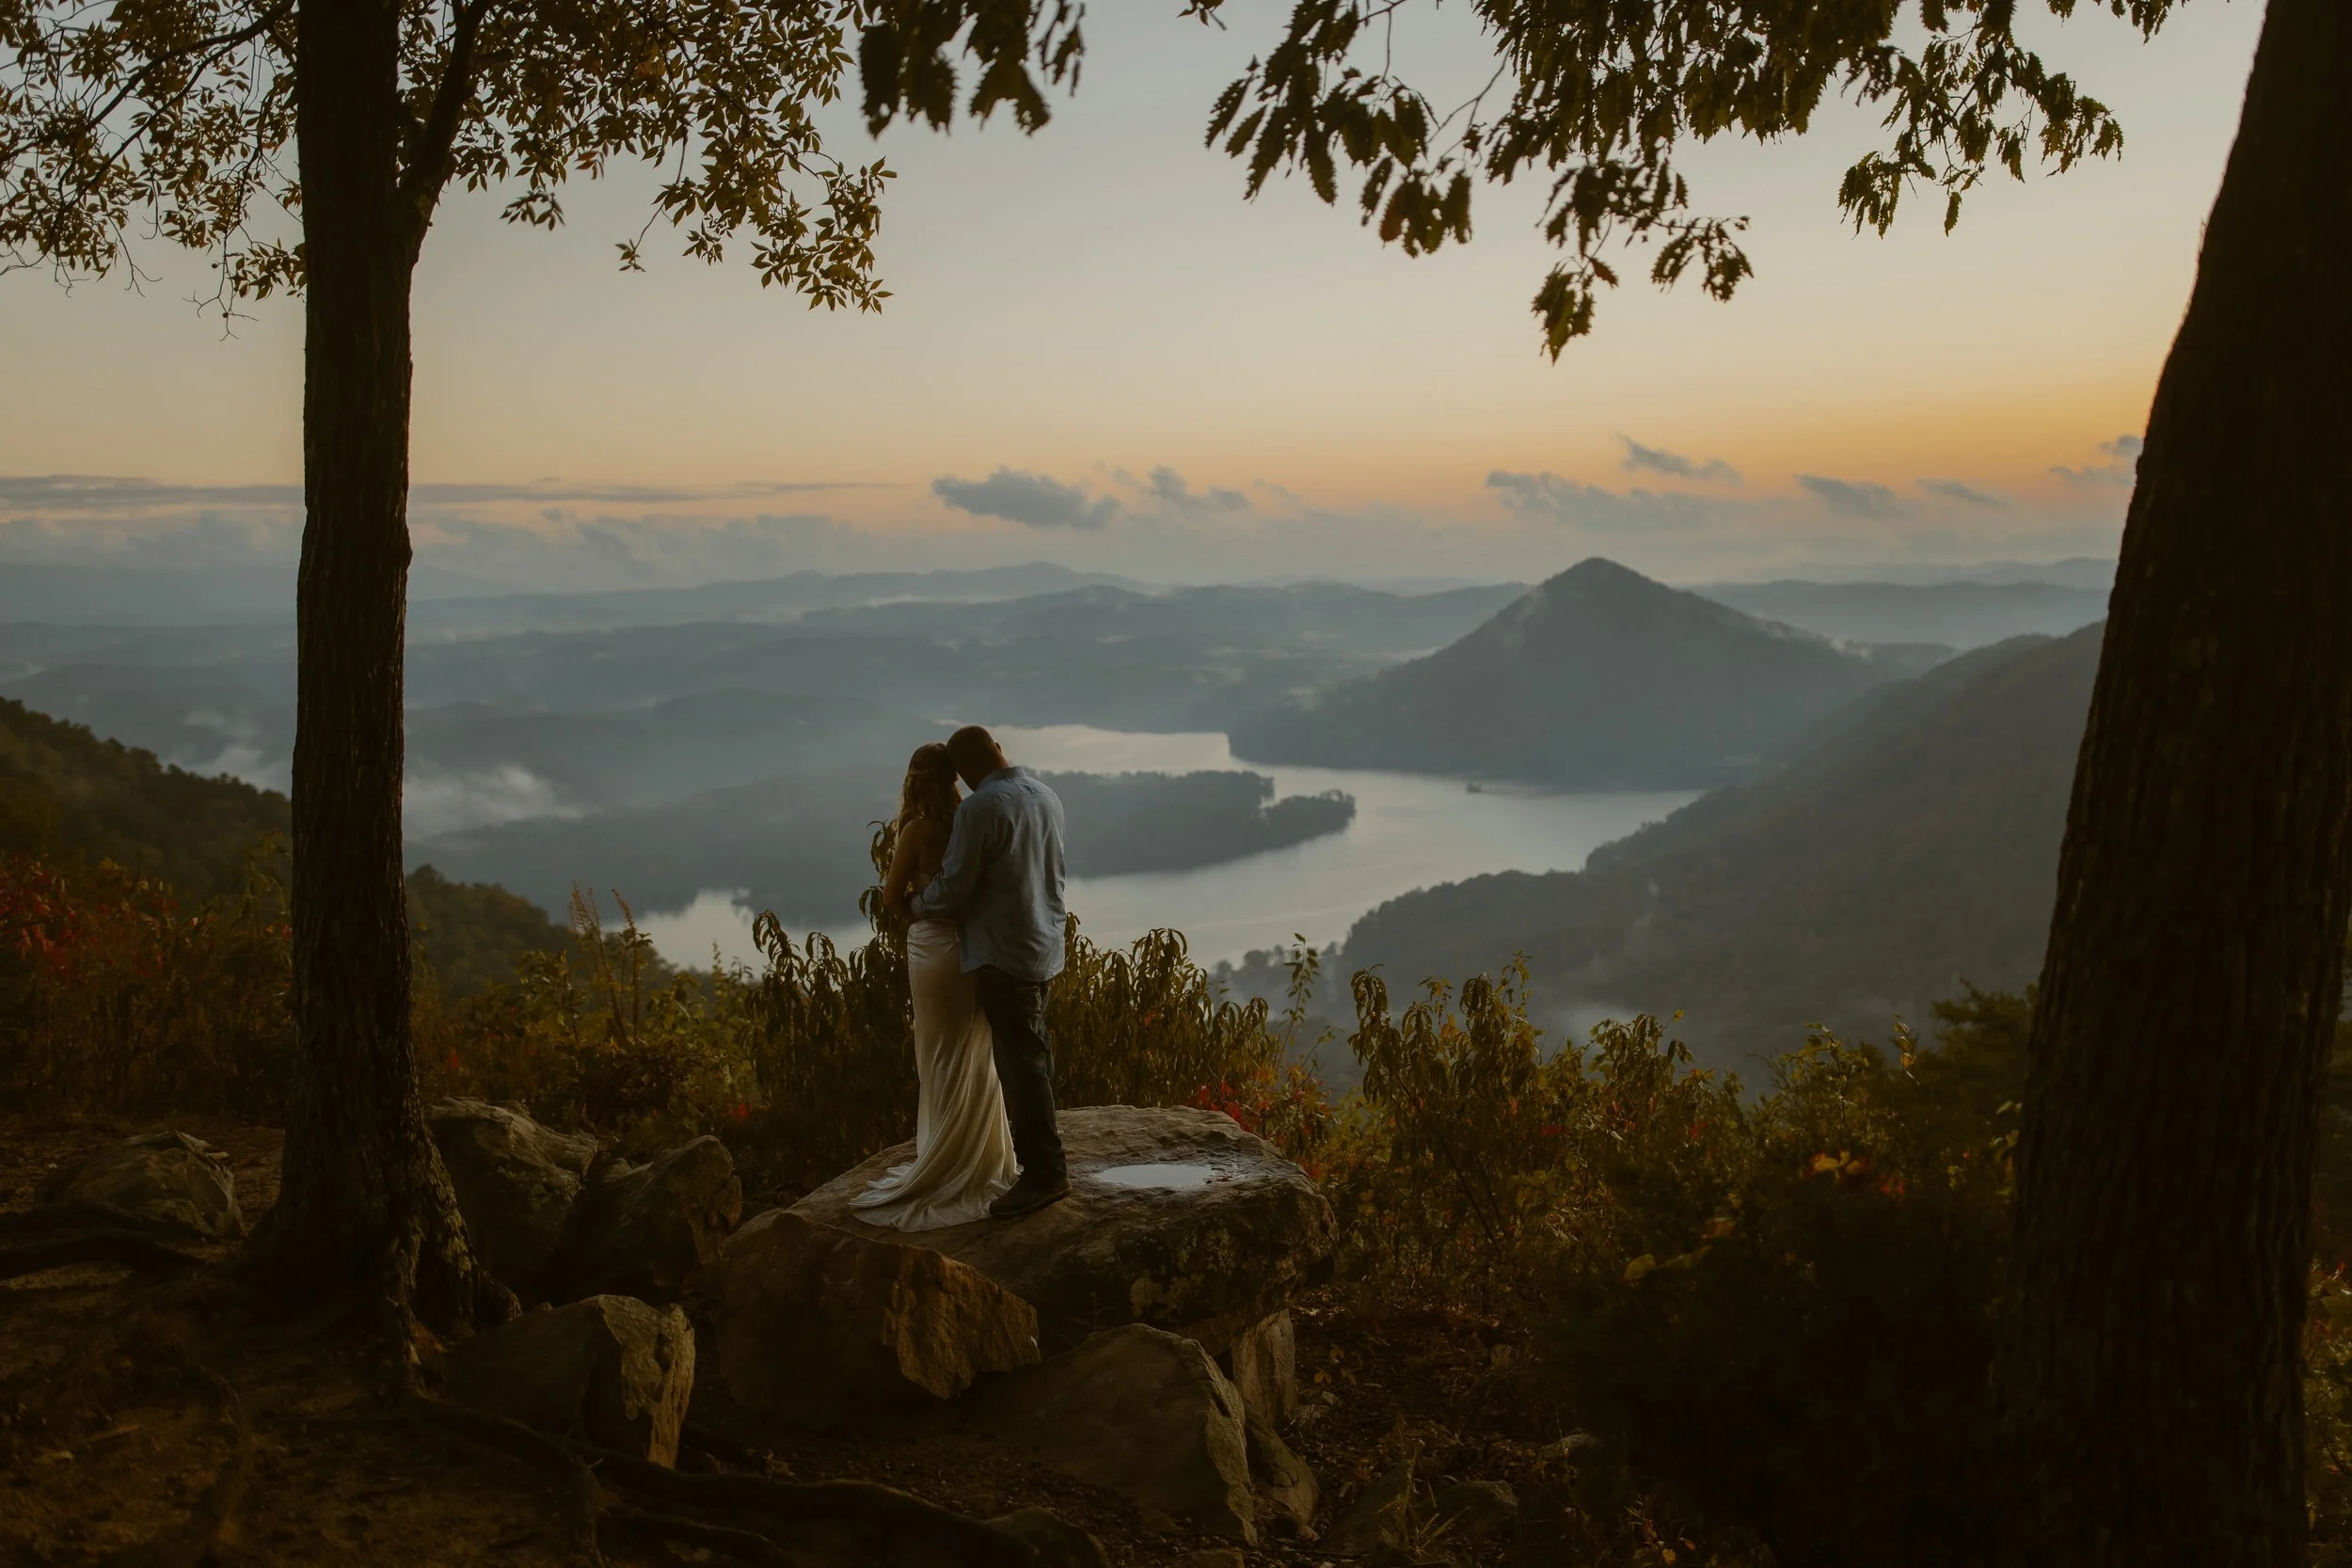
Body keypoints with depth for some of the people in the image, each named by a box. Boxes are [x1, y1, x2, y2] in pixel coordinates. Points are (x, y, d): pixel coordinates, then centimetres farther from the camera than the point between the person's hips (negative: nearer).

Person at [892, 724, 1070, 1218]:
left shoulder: (979, 809, -19)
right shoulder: (1047, 796, 6)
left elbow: (952, 887, -15)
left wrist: (915, 907, 3)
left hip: (1004, 953, -9)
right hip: (1046, 945, 9)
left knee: (1020, 1060, -4)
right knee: (1034, 1050, 19)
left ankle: (1045, 1173, -1)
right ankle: (1039, 1148, 31)